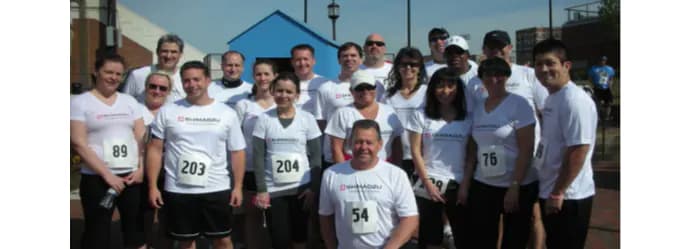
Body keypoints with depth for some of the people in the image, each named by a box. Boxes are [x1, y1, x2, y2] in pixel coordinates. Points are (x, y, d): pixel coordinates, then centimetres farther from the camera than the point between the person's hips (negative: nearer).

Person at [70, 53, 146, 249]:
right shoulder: (80, 102, -2)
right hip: (97, 179, -4)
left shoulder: (129, 101, 11)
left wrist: (141, 169, -7)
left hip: (132, 177, 4)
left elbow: (142, 138, 8)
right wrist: (107, 175, -14)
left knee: (136, 232, 10)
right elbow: (78, 143, -9)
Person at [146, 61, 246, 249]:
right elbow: (155, 149, 1)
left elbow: (237, 152, 3)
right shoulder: (168, 111, 1)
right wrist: (152, 186, -5)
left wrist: (238, 186, -3)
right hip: (177, 191, 0)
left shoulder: (226, 113, 2)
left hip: (217, 190, 0)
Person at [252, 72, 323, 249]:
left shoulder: (307, 119, -1)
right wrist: (261, 190, -7)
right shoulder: (264, 119, 0)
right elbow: (258, 157, -1)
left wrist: (313, 188, -6)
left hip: (301, 188, 0)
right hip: (273, 190, 0)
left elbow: (316, 156, 1)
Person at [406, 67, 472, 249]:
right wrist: (428, 183, -7)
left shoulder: (468, 118, 6)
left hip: (458, 185, 1)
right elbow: (416, 152, 0)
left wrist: (466, 185, -4)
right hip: (429, 183, -1)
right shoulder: (420, 116, 3)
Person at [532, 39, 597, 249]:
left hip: (568, 196, -9)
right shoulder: (552, 98, 11)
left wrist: (558, 192, -21)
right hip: (549, 192, 9)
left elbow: (578, 150, -24)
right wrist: (550, 191, 17)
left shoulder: (575, 100, -19)